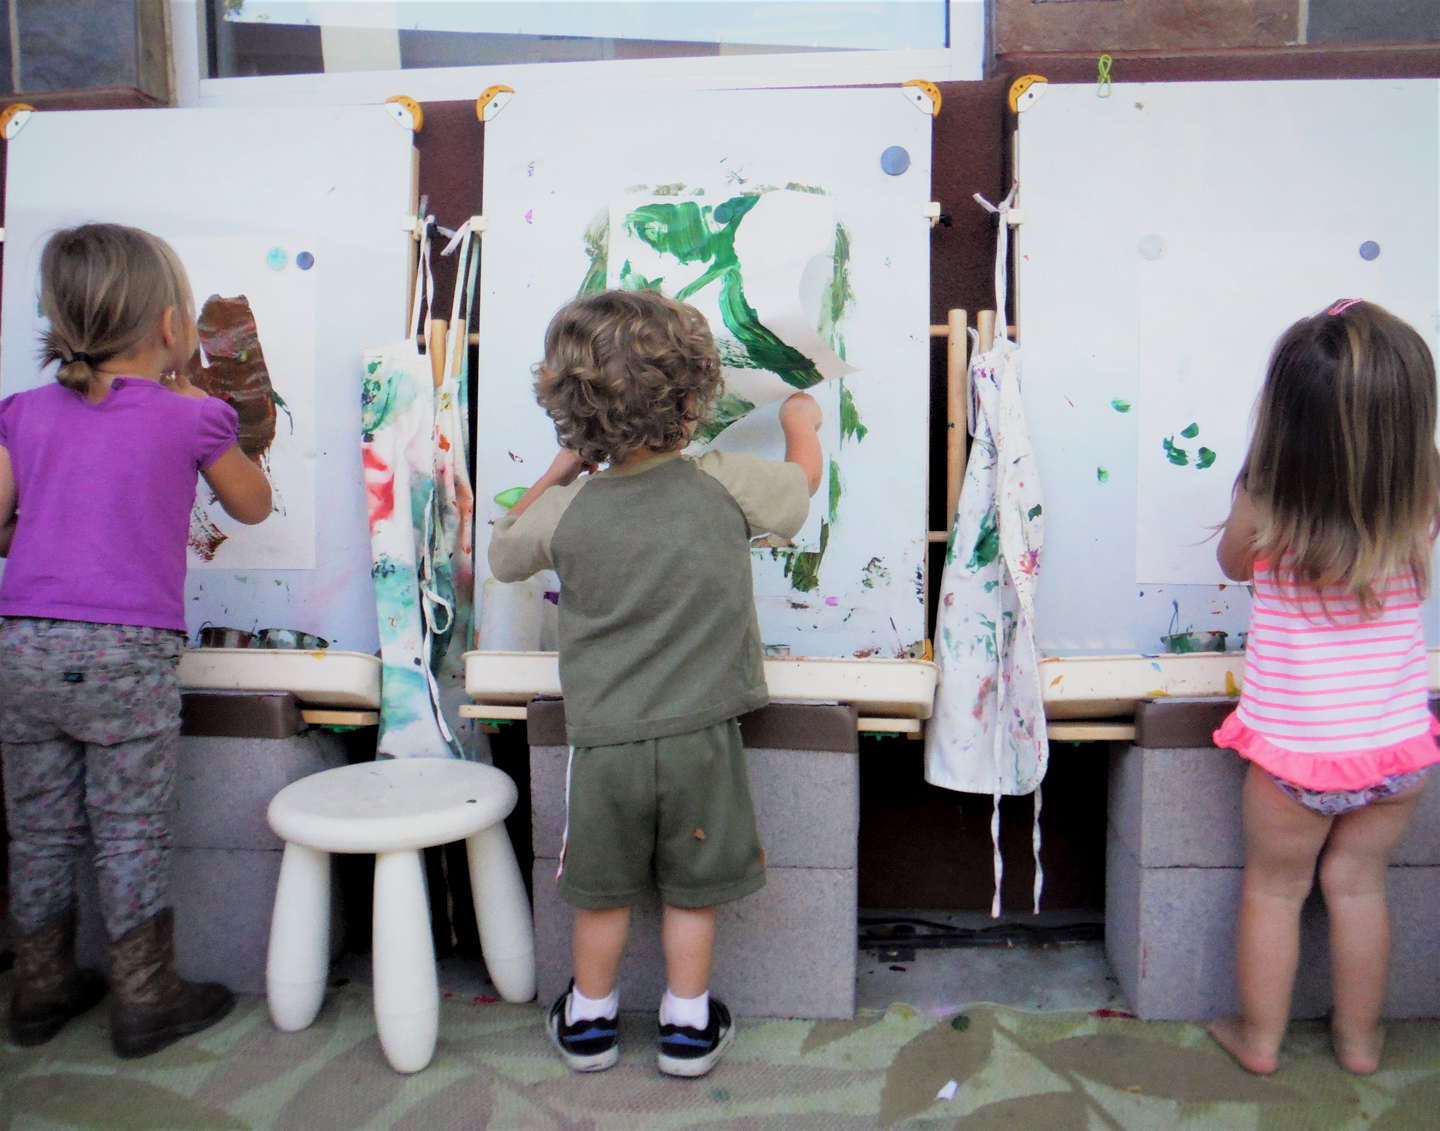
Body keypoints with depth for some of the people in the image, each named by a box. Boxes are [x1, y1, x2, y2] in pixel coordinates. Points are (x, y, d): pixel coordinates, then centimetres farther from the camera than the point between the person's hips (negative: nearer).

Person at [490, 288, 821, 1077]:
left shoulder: (566, 509, -9)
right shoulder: (728, 485, -11)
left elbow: (503, 552, 12)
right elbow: (801, 479, 10)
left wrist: (560, 470, 15)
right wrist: (800, 420, 30)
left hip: (603, 739, 1)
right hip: (699, 736, 0)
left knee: (602, 891, 18)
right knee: (691, 889, 16)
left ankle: (589, 1020, 37)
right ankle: (688, 1025, 32)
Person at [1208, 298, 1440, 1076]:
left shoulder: (1263, 506, -21)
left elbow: (1234, 565, 2)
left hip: (1292, 749, -2)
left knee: (1274, 890, 18)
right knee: (1357, 885, 22)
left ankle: (1259, 1038, 35)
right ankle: (1360, 1039, 40)